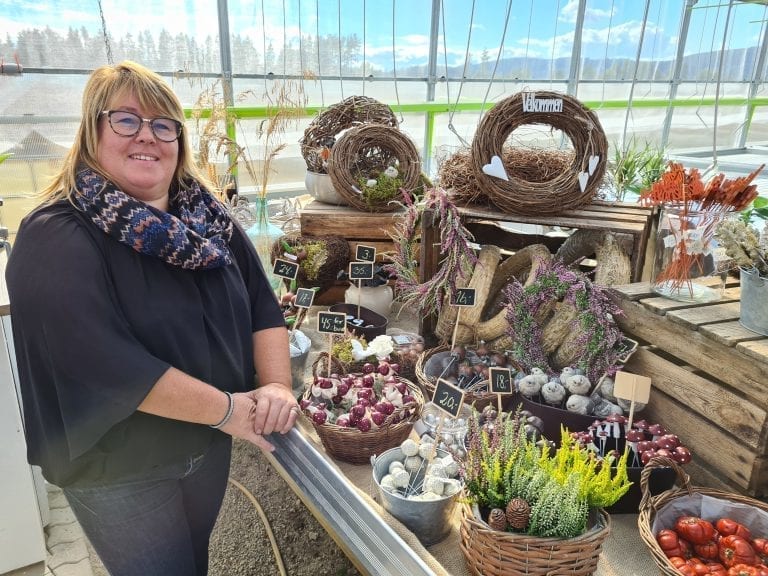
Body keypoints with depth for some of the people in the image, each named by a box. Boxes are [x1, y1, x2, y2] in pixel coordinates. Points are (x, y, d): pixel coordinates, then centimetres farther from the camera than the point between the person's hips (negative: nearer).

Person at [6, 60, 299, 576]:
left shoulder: (208, 219, -1)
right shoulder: (56, 239, -21)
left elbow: (263, 304, -1)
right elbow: (103, 360, -30)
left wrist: (276, 386, -18)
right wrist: (227, 408, -26)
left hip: (210, 445, 6)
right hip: (117, 467, -5)